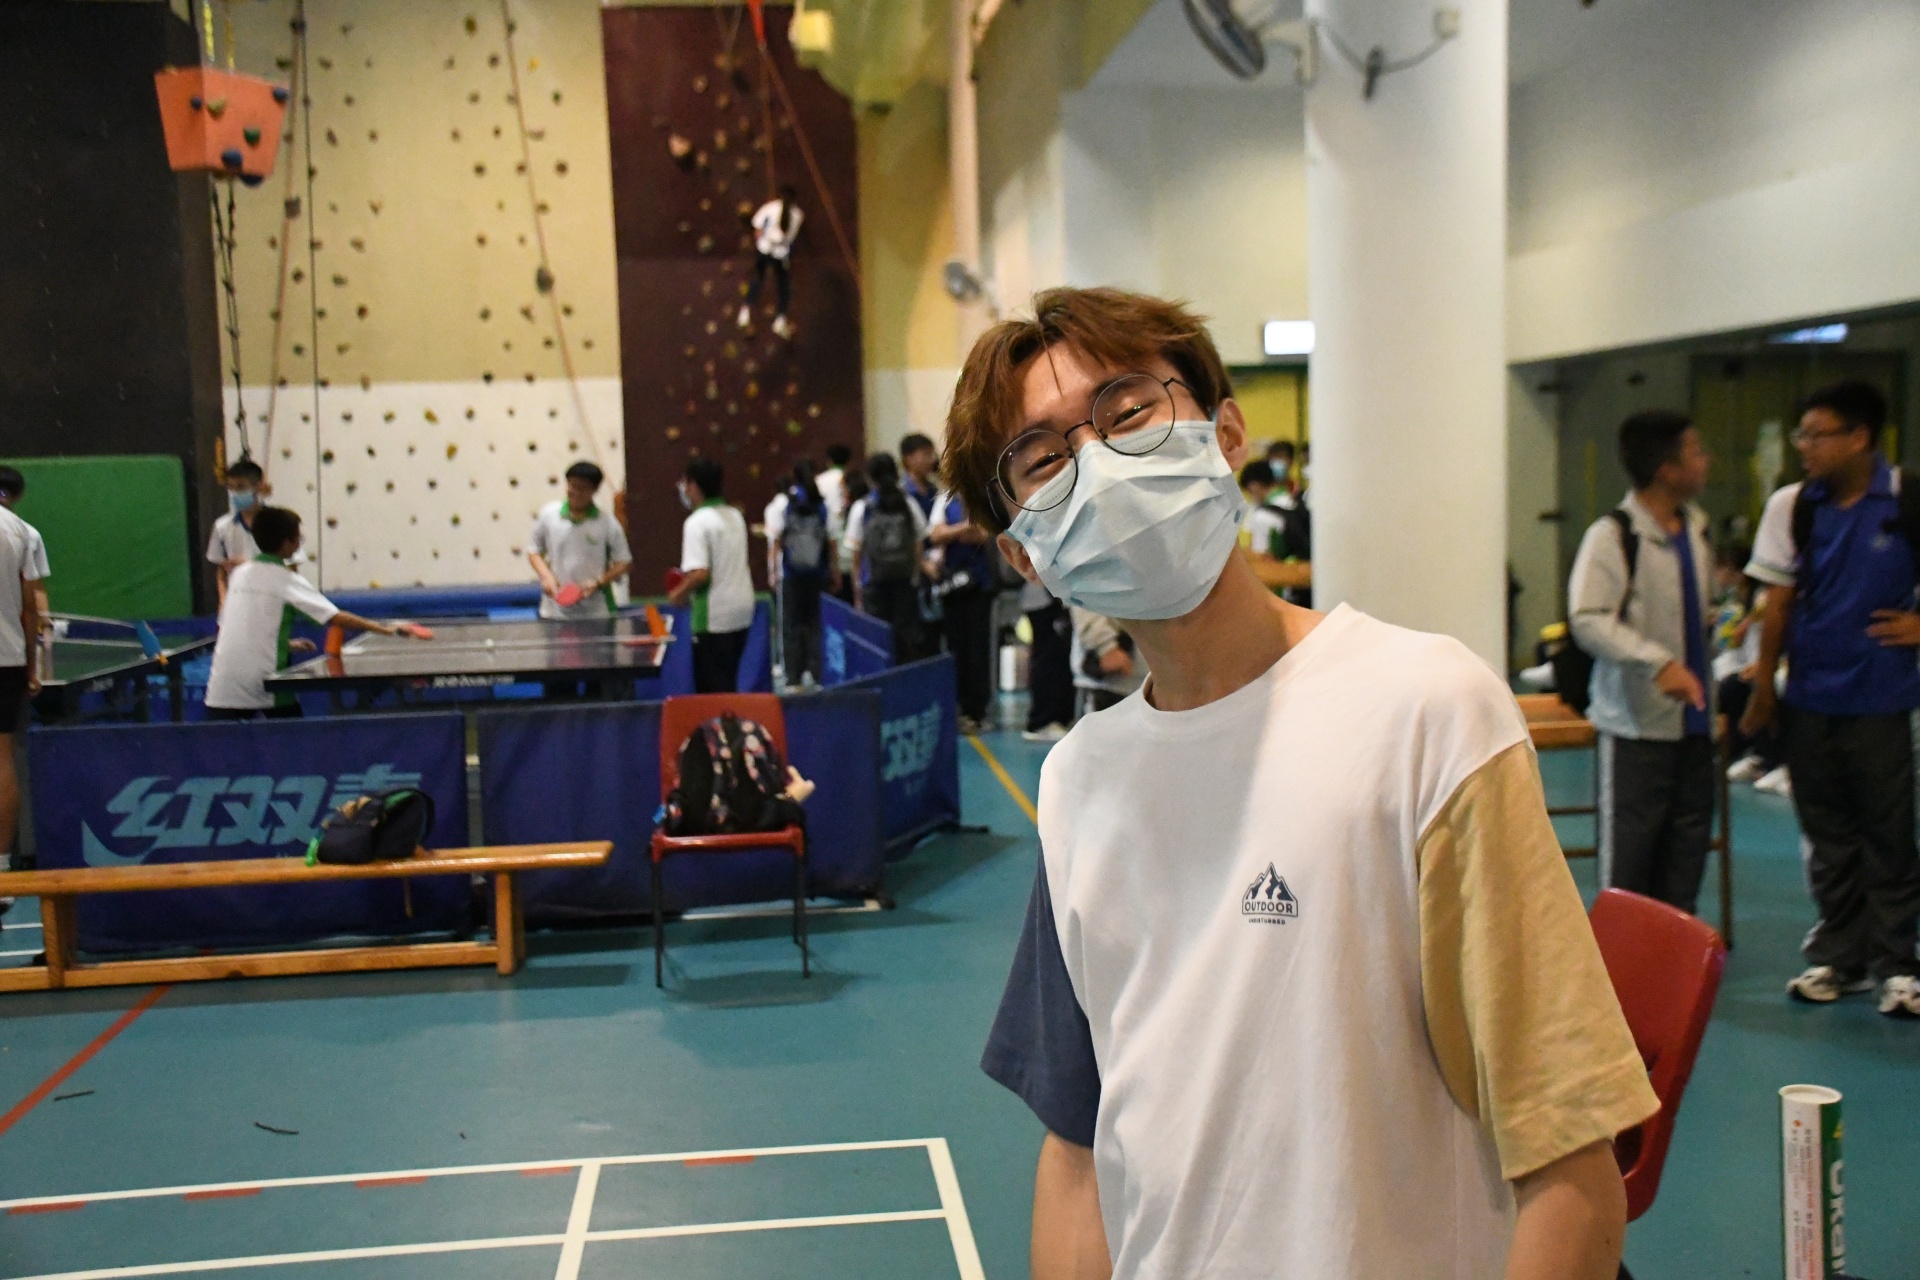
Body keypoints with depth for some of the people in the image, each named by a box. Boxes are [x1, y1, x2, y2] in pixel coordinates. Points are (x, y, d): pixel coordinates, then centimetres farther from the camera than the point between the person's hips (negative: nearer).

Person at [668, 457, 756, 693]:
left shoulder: (697, 522, -15)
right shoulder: (735, 516, 9)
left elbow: (699, 573, -24)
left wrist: (678, 594, -6)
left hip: (714, 618, -8)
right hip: (741, 610, 8)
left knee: (712, 688, -1)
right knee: (728, 684, 16)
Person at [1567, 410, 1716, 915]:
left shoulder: (1698, 528, 9)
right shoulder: (1612, 536, -15)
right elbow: (1587, 620, -26)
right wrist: (1658, 662, -32)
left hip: (1692, 714, 7)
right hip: (1638, 718, -7)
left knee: (1690, 836, 13)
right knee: (1630, 843, 1)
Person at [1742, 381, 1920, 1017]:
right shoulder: (1792, 506, 1)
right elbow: (1780, 602, 2)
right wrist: (1763, 688, 2)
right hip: (1810, 697, 3)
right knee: (1827, 834, 10)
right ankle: (1837, 957, 21)